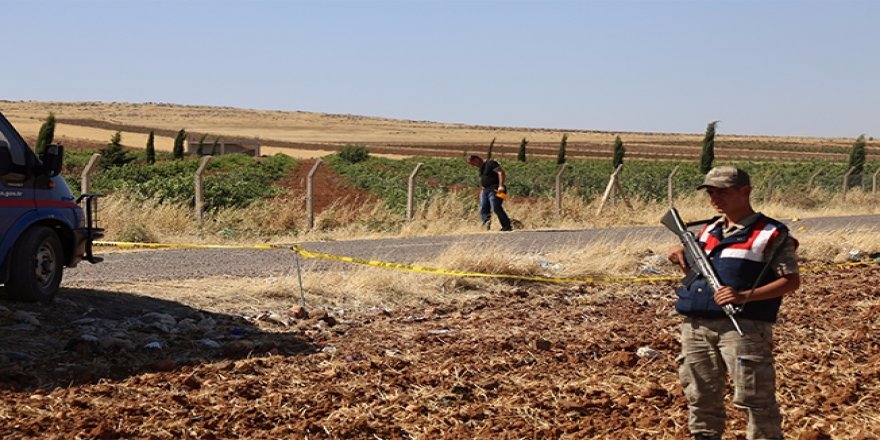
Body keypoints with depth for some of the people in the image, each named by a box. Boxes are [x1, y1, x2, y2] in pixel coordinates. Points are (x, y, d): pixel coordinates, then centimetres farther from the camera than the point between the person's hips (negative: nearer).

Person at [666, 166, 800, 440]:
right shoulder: (708, 230, 17)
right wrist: (681, 254, 7)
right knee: (701, 396, 14)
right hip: (696, 326, 7)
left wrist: (745, 296, -18)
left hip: (742, 326, -6)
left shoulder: (771, 234, -2)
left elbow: (791, 281, -6)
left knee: (755, 397, -6)